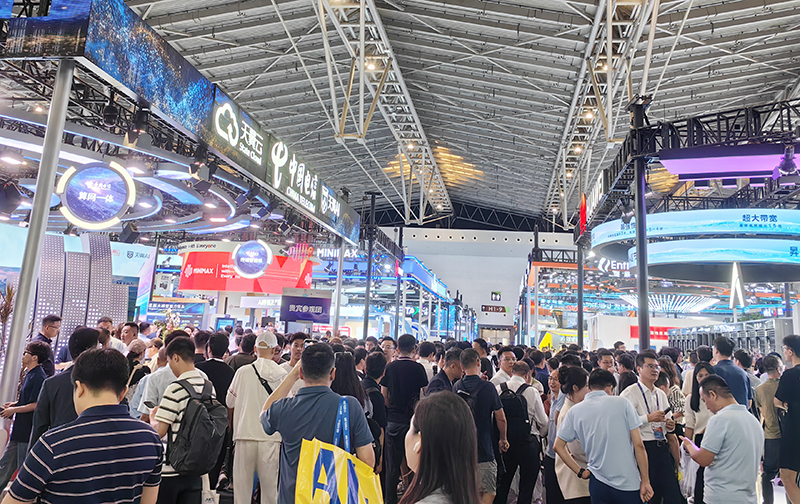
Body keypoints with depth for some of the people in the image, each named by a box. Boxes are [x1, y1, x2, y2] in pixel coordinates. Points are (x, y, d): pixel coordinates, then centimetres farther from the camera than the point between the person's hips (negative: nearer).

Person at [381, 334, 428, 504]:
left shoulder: (390, 367, -2)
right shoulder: (418, 368, -8)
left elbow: (384, 394, 3)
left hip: (393, 420, 2)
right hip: (413, 420, -2)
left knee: (392, 466, 10)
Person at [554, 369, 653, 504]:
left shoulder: (574, 411, 1)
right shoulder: (622, 403, -5)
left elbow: (558, 446, 4)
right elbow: (638, 445, -7)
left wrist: (580, 472, 8)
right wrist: (645, 481, 0)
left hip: (598, 483, 2)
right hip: (629, 483, -2)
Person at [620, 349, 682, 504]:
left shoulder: (661, 394, 17)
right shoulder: (629, 393, -7)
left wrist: (670, 425, 6)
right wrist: (648, 418, -20)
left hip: (662, 448, 7)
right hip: (644, 449, -6)